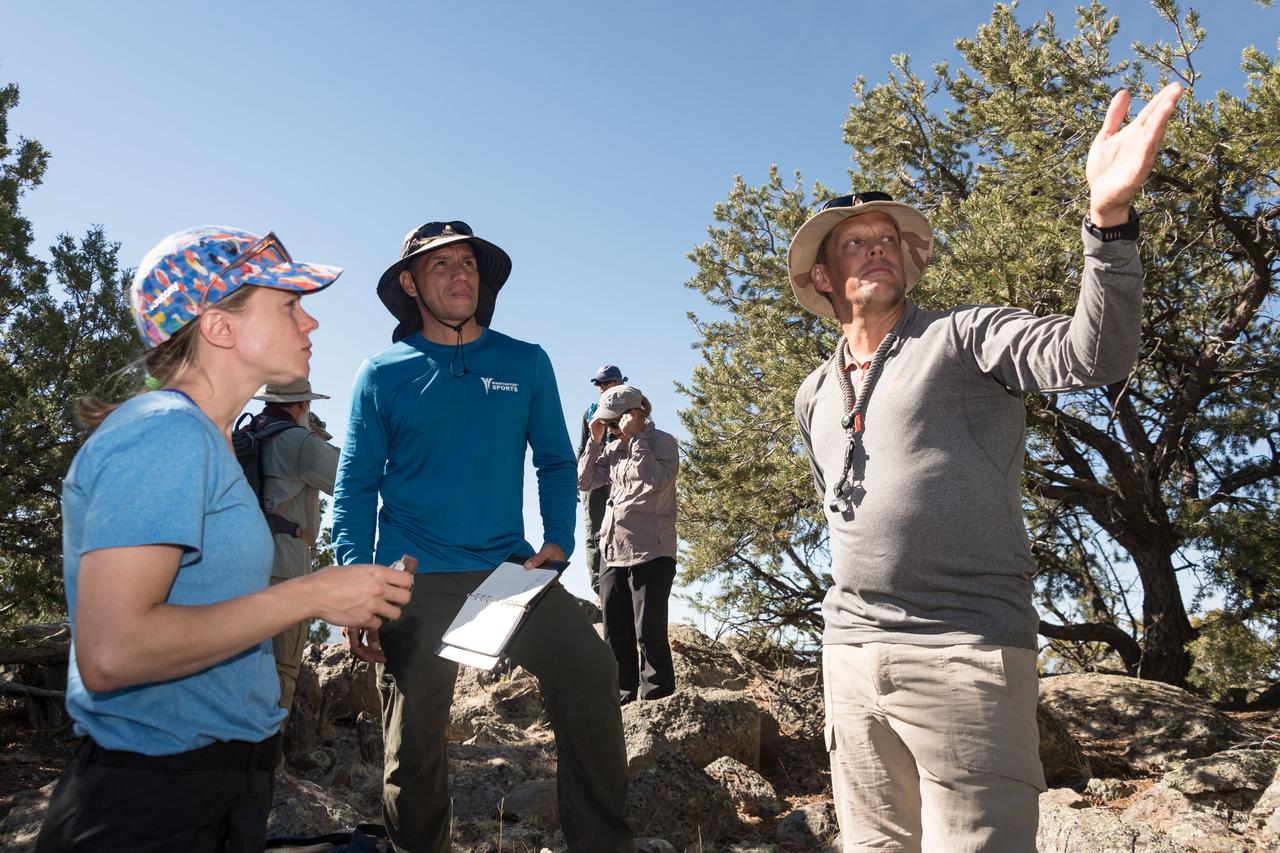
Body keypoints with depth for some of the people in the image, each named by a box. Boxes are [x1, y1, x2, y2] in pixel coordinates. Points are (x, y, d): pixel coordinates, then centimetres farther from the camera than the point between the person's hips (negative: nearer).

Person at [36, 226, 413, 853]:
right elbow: (110, 653, -27)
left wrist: (352, 599, 7)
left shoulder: (199, 438, 10)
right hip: (157, 803, -9)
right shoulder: (165, 432, -19)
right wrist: (312, 595, -22)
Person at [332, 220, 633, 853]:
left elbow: (556, 462, 10)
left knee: (589, 668, -17)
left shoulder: (526, 364, 6)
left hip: (506, 567, 1)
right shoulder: (383, 374, 3)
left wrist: (558, 540, -5)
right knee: (415, 740, 5)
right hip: (415, 581, -1)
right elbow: (355, 488, 3)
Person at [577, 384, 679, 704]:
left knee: (649, 630, -3)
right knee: (615, 634, 11)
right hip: (614, 554, 7)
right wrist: (595, 440, 1)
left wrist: (635, 437, -16)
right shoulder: (613, 449, 13)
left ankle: (657, 696, 10)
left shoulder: (663, 442, -3)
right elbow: (584, 482, 8)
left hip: (651, 553, -6)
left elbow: (657, 480, -21)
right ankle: (623, 696, 23)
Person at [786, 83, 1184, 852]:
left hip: (966, 654, -5)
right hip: (850, 653, 6)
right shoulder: (814, 398, 15)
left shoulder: (964, 337, -1)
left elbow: (1095, 355, -19)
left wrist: (1109, 214, -33)